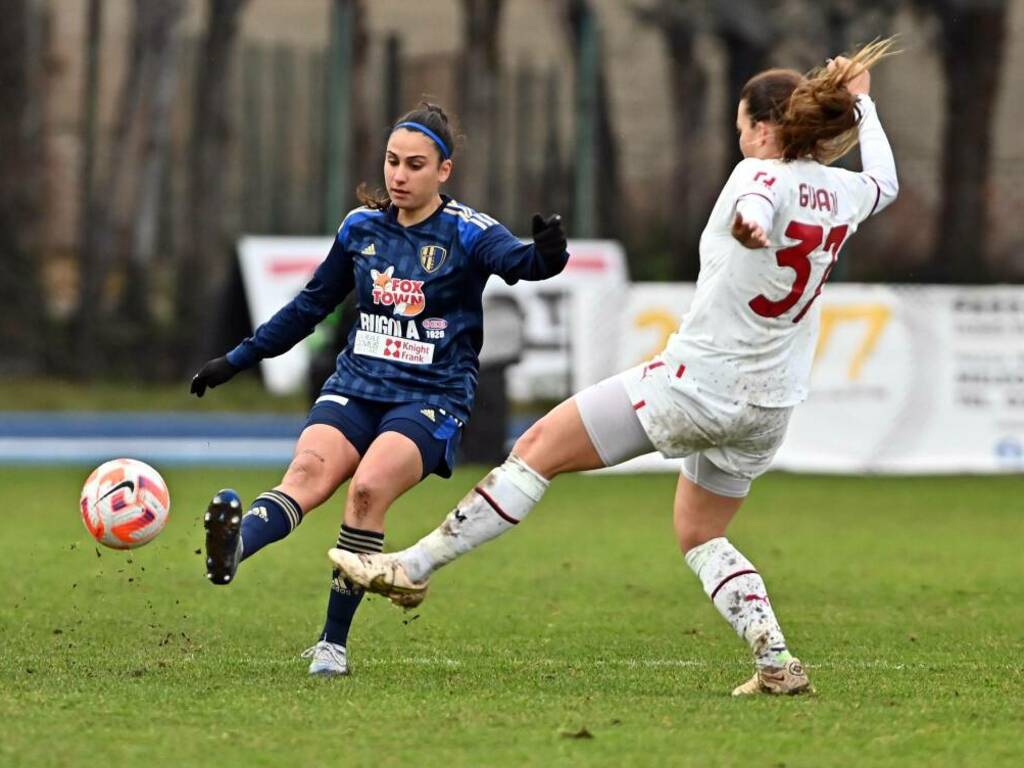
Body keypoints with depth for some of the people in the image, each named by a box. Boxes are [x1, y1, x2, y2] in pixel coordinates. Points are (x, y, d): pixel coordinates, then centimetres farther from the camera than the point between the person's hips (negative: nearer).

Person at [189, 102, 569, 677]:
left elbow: (516, 260, -24)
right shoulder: (361, 228, 9)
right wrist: (238, 359, 22)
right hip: (356, 386, 3)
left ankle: (334, 643, -21)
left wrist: (545, 254, -48)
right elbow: (312, 305, 21)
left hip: (432, 398, -3)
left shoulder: (467, 233, -4)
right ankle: (232, 549, -57)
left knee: (369, 485, -29)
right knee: (308, 471, -27)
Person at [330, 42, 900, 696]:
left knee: (540, 448, 2)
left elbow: (757, 204, -41)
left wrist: (748, 225, -64)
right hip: (769, 407, 7)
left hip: (698, 384, -7)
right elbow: (886, 183, 31)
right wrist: (861, 104, 40)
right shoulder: (843, 192, 5)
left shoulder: (762, 176, -14)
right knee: (700, 536, 22)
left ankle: (414, 567, 3)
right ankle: (777, 660, 4)